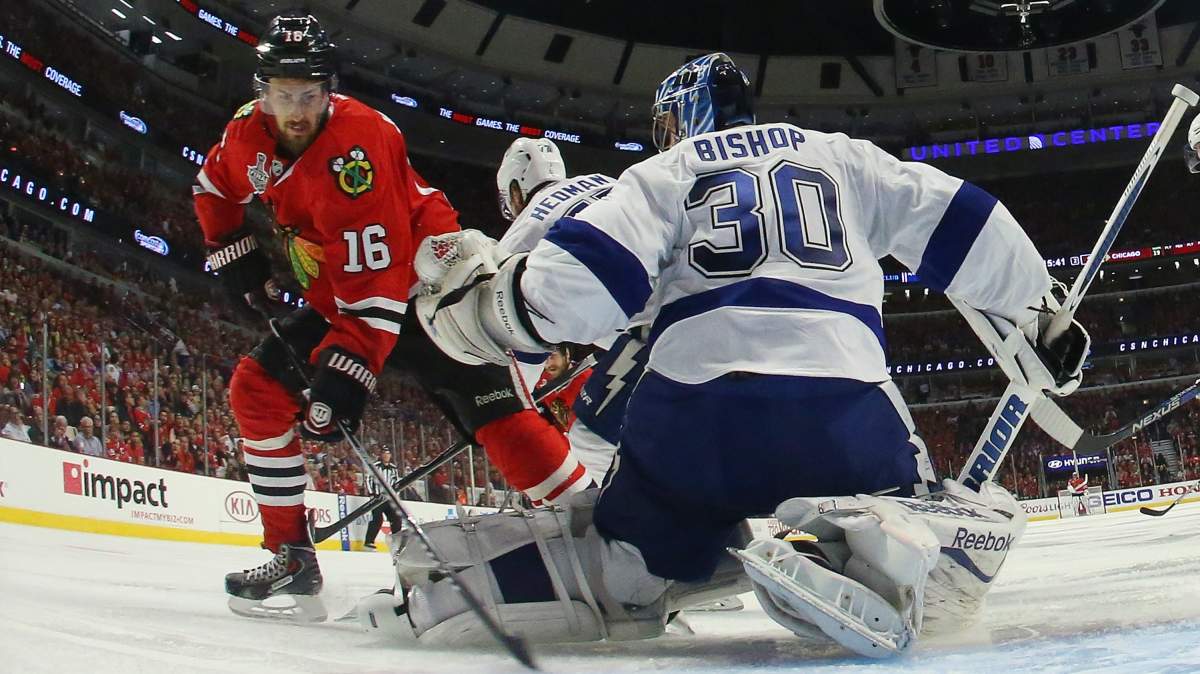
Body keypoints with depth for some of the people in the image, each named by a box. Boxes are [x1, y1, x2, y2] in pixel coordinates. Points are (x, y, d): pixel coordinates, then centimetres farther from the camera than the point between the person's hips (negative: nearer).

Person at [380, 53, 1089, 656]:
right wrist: (1038, 315, 31)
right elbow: (957, 225, 22)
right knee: (976, 524, 13)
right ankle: (869, 553, -21)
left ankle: (448, 576, -2)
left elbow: (582, 279, 4)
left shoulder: (663, 174, 20)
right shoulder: (840, 156, 26)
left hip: (687, 411, 1)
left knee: (621, 564, 22)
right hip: (840, 406, -1)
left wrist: (484, 305, 16)